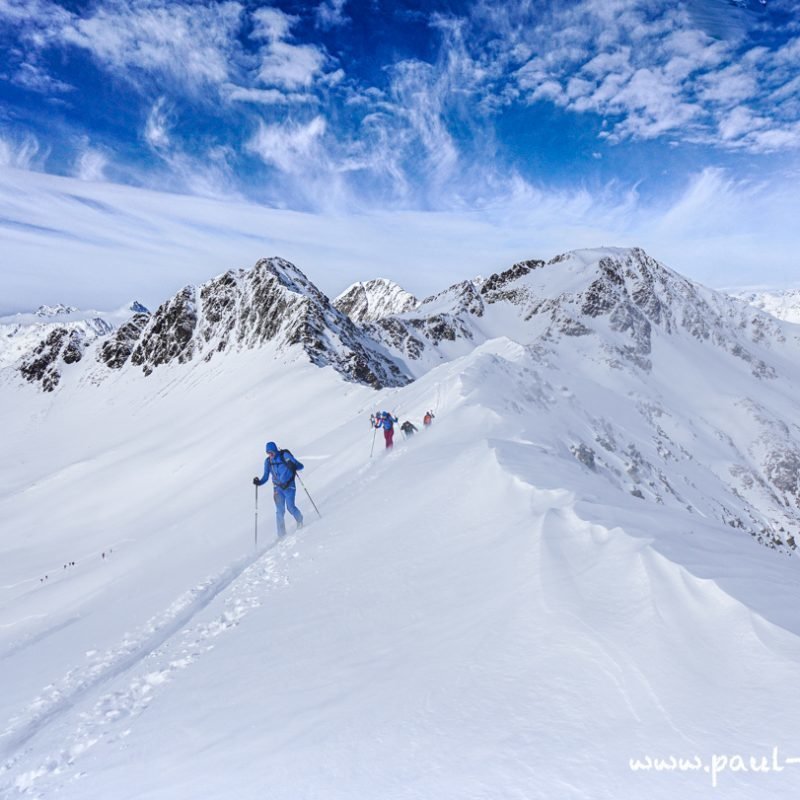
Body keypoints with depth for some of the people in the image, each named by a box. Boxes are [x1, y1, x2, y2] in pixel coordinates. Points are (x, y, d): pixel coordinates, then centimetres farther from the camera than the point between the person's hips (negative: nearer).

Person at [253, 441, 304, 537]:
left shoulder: (285, 455, -10)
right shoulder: (267, 461, 2)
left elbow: (300, 466, -11)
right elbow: (266, 477, 9)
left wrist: (293, 466, -32)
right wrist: (259, 482, -10)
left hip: (289, 486, -3)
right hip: (278, 488, 3)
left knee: (290, 507, -9)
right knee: (280, 511, -4)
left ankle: (300, 521, 22)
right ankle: (281, 534, 4)